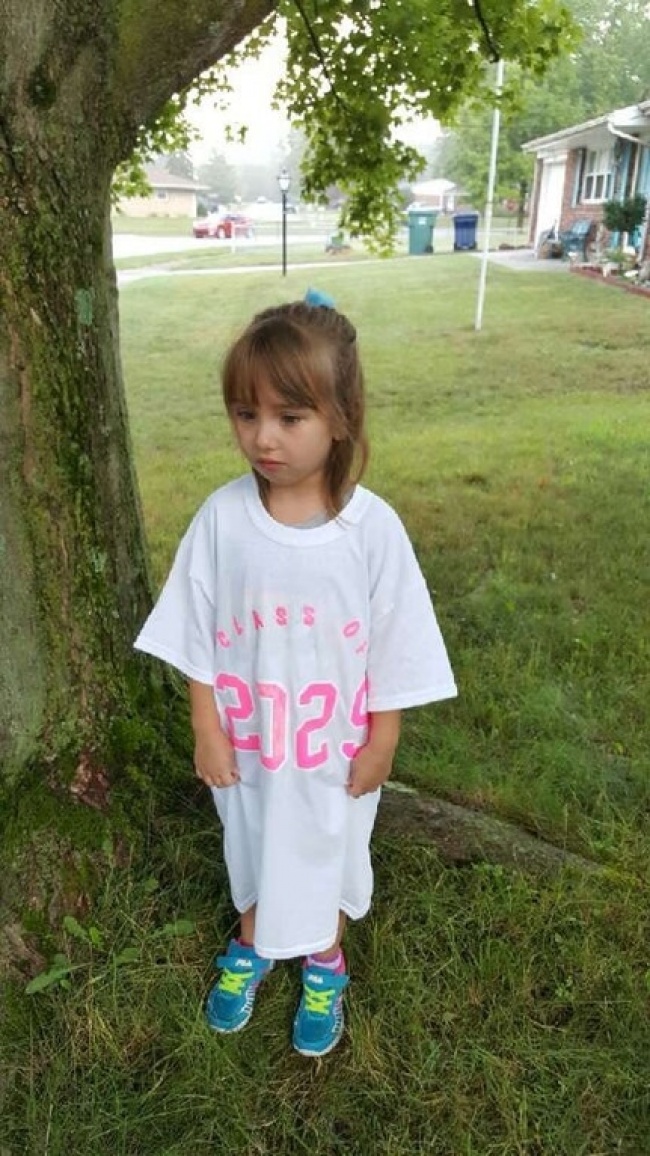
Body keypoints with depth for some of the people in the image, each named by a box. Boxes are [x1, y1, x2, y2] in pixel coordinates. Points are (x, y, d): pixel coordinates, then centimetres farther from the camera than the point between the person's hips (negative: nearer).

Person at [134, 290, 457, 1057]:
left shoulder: (372, 527, -21)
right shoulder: (221, 517, -18)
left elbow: (394, 652, -11)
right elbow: (195, 638, -7)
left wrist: (381, 744, -5)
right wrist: (207, 729, -5)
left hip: (335, 747, -1)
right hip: (245, 741, 2)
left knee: (326, 855, 24)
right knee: (250, 850, 27)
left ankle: (324, 965, 54)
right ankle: (252, 945, 57)